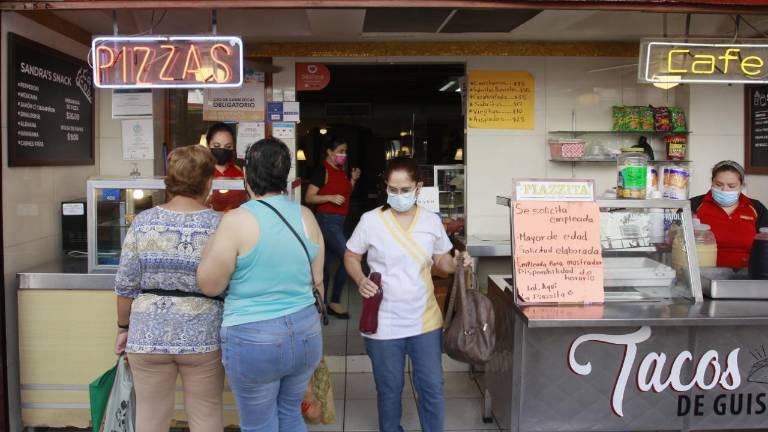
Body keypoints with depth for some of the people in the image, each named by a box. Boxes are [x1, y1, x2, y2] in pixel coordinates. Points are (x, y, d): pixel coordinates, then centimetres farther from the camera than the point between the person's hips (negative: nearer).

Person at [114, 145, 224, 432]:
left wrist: (124, 327, 10)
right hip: (203, 335, -1)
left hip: (148, 334, 1)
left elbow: (126, 286, -2)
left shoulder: (143, 222, -4)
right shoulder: (220, 225, -8)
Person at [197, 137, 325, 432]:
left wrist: (212, 242, 3)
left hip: (253, 339, -5)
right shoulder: (306, 216, 0)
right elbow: (317, 280, 8)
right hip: (305, 333, 5)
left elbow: (209, 285, -10)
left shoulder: (237, 220, -16)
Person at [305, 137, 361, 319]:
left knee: (328, 263, 13)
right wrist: (331, 198, -24)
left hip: (339, 221, 8)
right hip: (327, 220, -8)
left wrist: (353, 179, 8)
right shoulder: (322, 170, -11)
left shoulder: (341, 171, 13)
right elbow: (309, 197, -14)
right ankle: (334, 301, -2)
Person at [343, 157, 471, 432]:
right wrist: (360, 280, -18)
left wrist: (458, 263, -13)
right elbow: (351, 257, 1)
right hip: (384, 323, -2)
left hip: (425, 320, 2)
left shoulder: (432, 221, -1)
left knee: (432, 387, 10)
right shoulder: (370, 220, -10)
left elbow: (441, 260, 9)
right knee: (389, 389, 14)